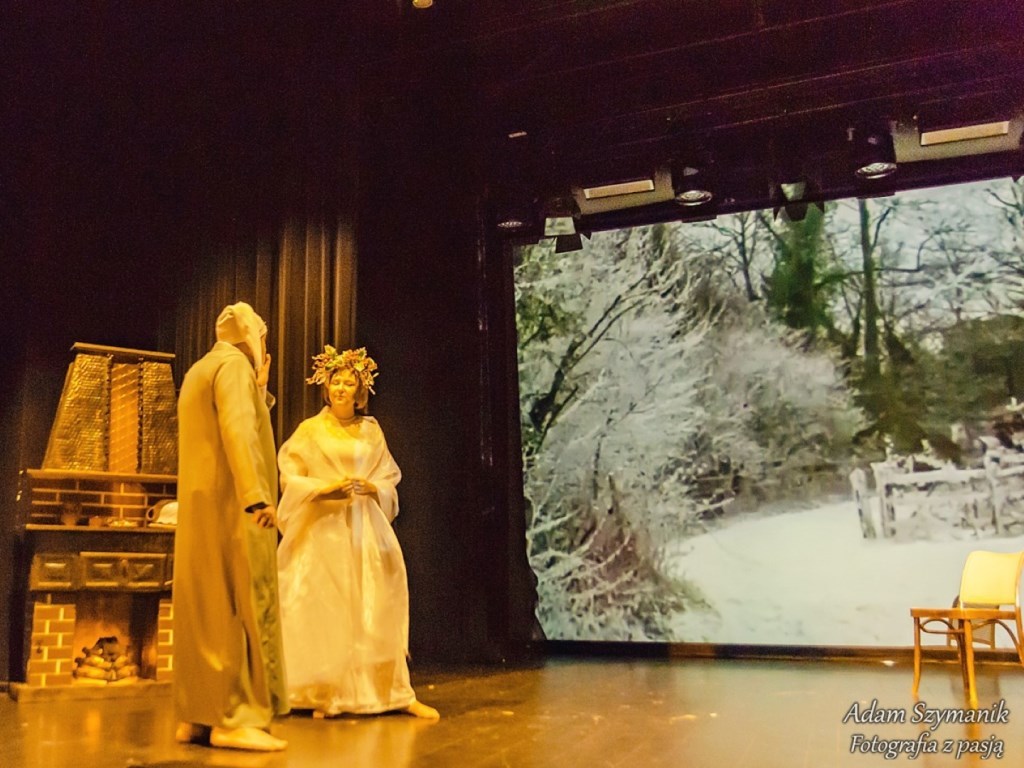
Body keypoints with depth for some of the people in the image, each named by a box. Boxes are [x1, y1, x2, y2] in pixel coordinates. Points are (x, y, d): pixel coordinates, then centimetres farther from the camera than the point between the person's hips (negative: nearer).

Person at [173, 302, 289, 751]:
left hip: (201, 507, 10)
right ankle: (234, 718, -9)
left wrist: (259, 388, 25)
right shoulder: (233, 363, -7)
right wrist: (257, 494, -28)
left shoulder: (199, 371, 22)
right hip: (231, 505, -10)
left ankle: (197, 716, 12)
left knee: (205, 610, 9)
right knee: (241, 606, -9)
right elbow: (238, 430, -22)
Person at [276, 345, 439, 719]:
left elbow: (389, 480, 11)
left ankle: (395, 693, 5)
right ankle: (326, 695, 7)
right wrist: (327, 488, -15)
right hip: (323, 531, -2)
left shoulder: (372, 430, 10)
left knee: (376, 610, 0)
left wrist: (370, 487, -10)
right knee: (325, 610, -3)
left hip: (365, 531, 2)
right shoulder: (310, 430, 4)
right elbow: (291, 480, 0)